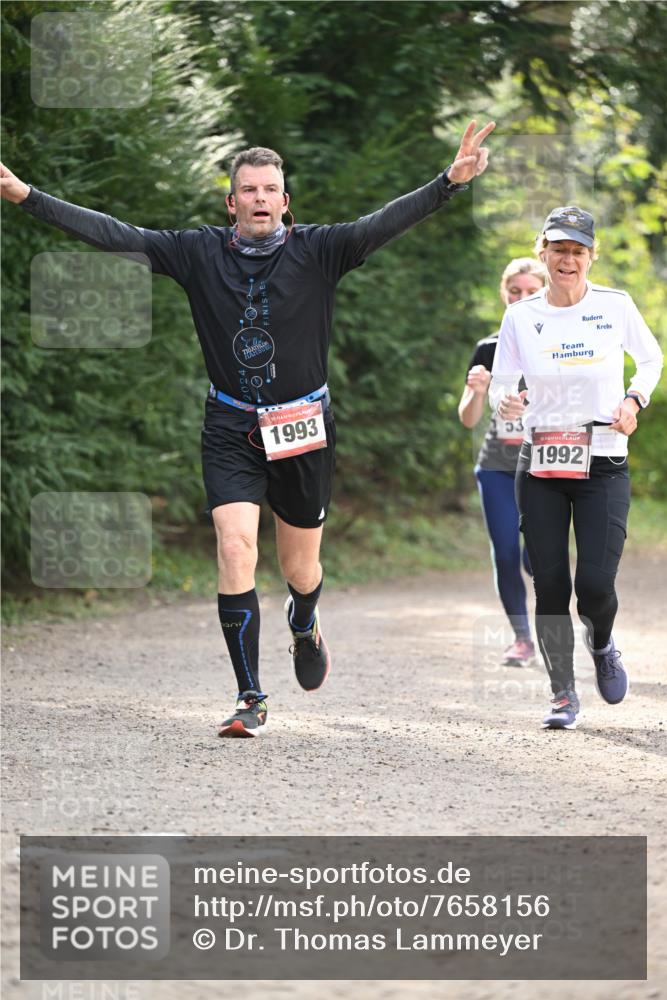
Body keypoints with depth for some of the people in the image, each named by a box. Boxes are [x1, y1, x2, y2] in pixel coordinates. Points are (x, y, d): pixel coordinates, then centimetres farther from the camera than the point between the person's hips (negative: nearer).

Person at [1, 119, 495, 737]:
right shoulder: (200, 253, -2)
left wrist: (452, 181, -32)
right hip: (231, 430, 0)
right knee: (235, 548, -16)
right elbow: (113, 235, -4)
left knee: (300, 565, 12)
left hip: (303, 428, 0)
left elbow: (387, 223, -17)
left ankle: (304, 628, 50)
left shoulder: (318, 251, -5)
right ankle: (251, 699, -10)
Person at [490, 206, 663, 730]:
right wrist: (506, 401, -17)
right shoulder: (520, 316, 1)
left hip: (604, 465, -1)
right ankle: (563, 694, 12)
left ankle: (602, 644, 23)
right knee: (550, 583, -2)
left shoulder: (616, 306, -2)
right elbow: (501, 384, 6)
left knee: (595, 583, -12)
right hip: (540, 466, 1)